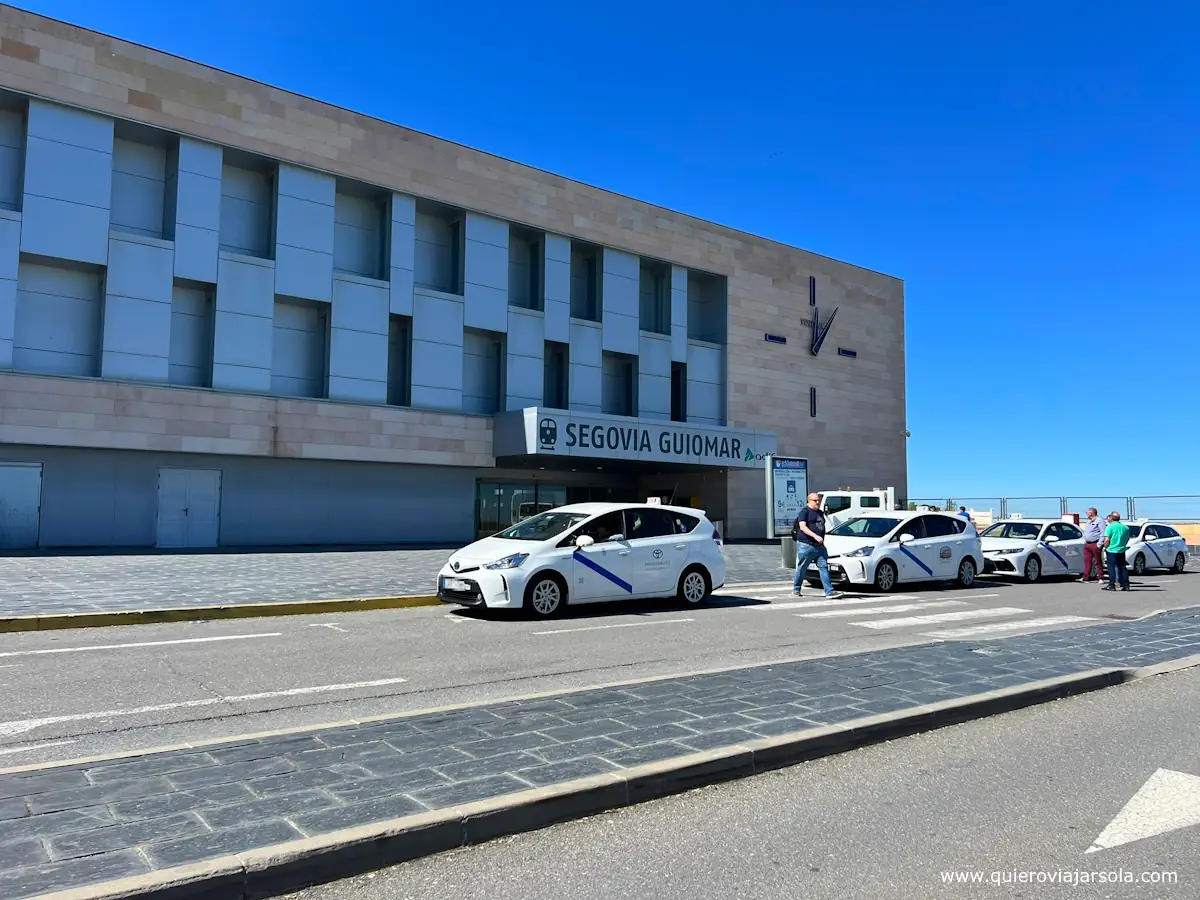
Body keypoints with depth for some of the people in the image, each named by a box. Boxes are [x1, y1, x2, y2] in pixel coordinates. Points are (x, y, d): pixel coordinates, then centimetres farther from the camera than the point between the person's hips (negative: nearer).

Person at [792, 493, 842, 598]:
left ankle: (829, 591, -7)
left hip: (819, 546, 7)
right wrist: (815, 536, -29)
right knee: (802, 569, 3)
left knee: (824, 567, -3)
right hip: (806, 545, -7)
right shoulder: (805, 512, -6)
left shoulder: (820, 513, 18)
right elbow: (802, 527, -18)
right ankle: (796, 590, 18)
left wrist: (822, 540, 20)